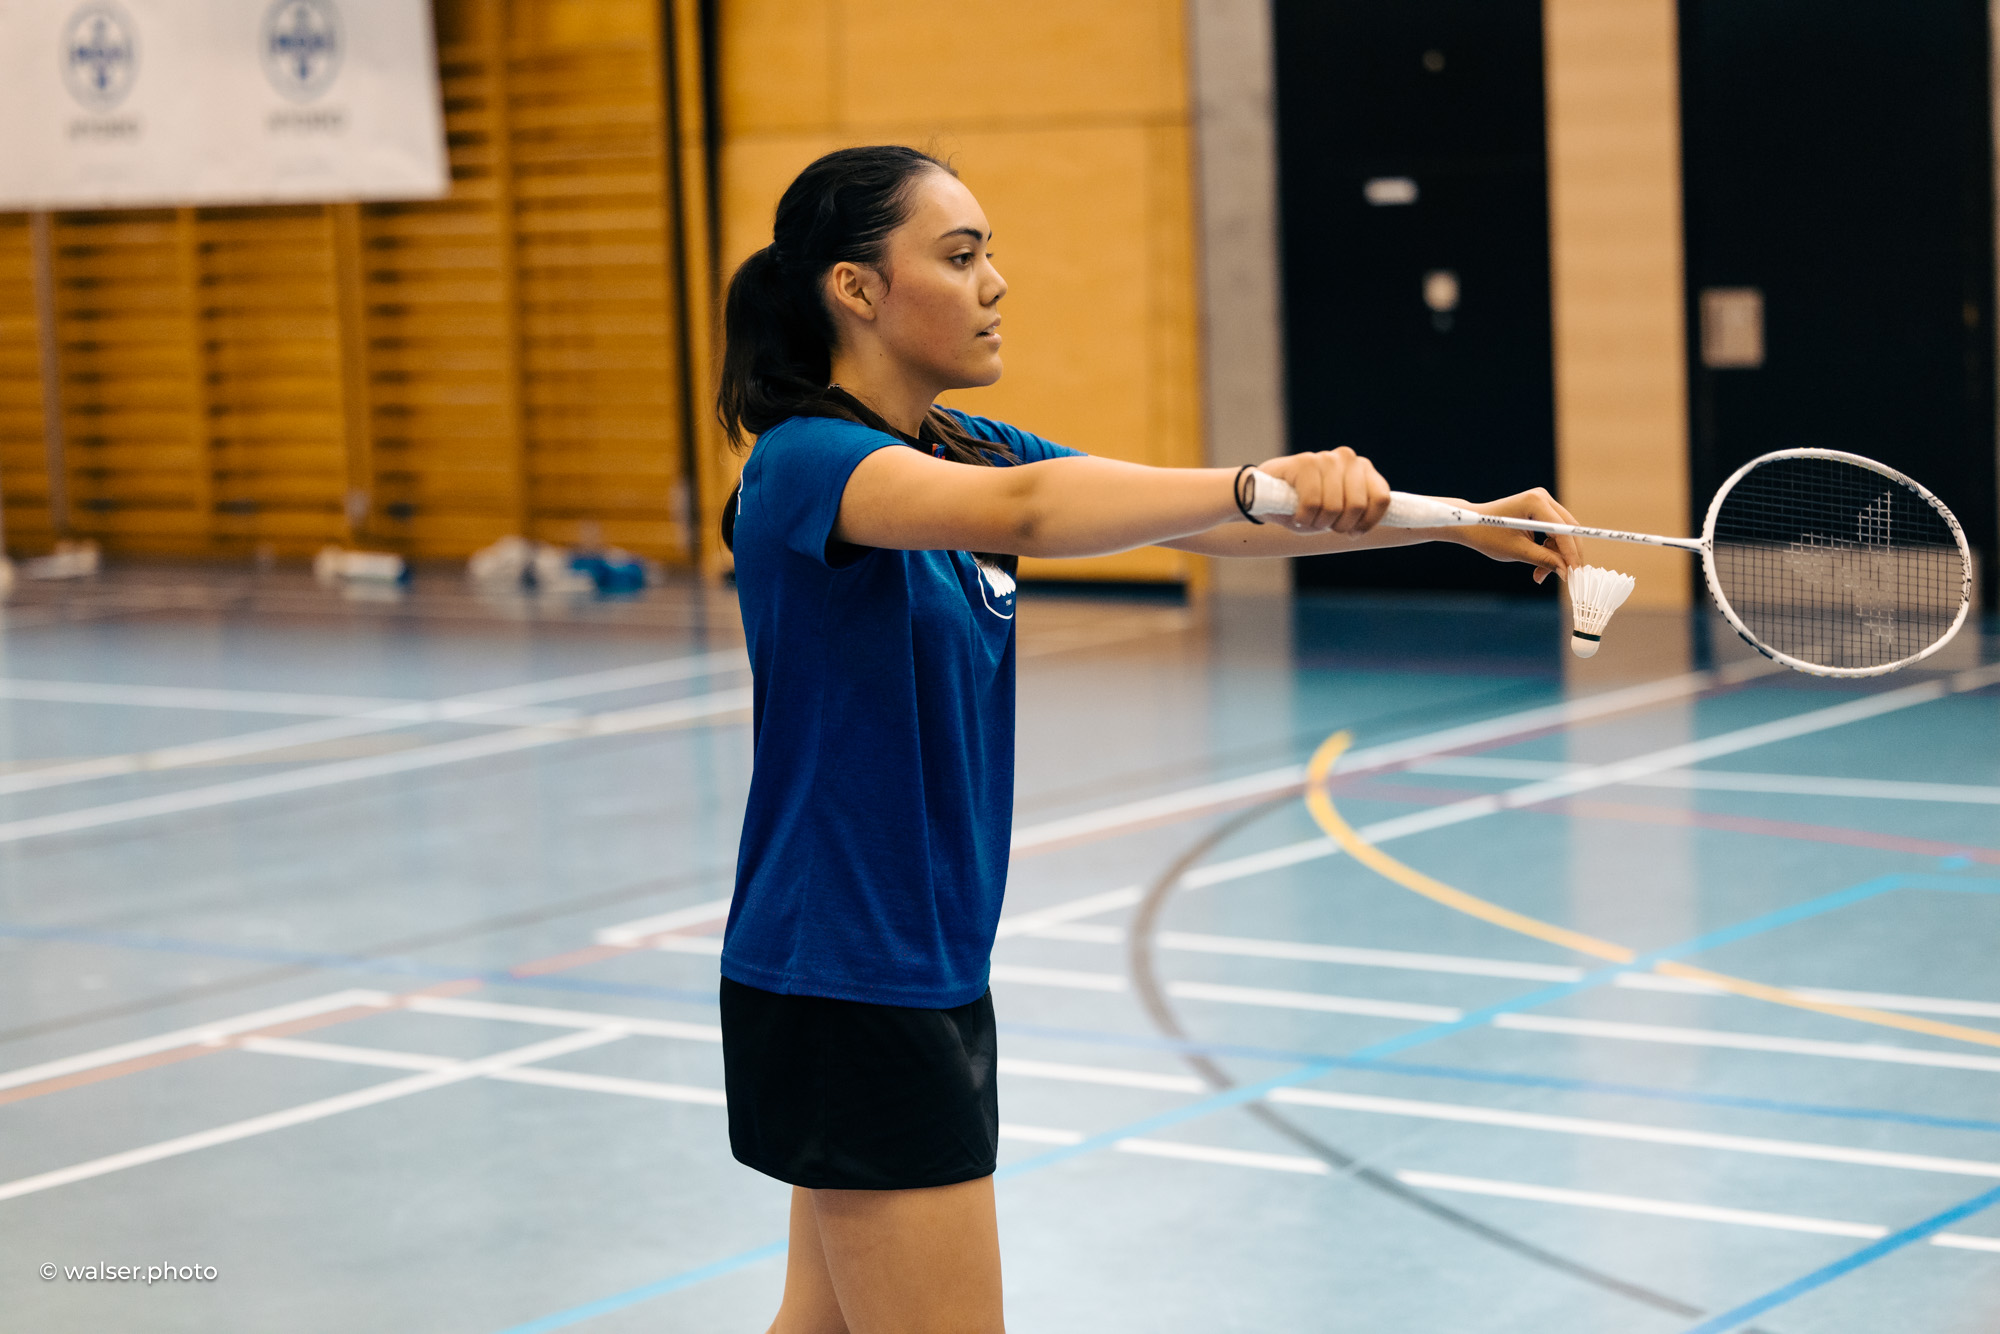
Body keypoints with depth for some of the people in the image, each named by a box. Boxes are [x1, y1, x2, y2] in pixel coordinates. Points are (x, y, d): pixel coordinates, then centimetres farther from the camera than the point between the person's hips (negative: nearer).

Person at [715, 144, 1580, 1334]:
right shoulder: (802, 462, -18)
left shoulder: (965, 450, 9)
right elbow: (1021, 511, -38)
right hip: (842, 993, -9)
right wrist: (1257, 485, -48)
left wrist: (1459, 520, -8)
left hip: (929, 977, 9)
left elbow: (1197, 519, 2)